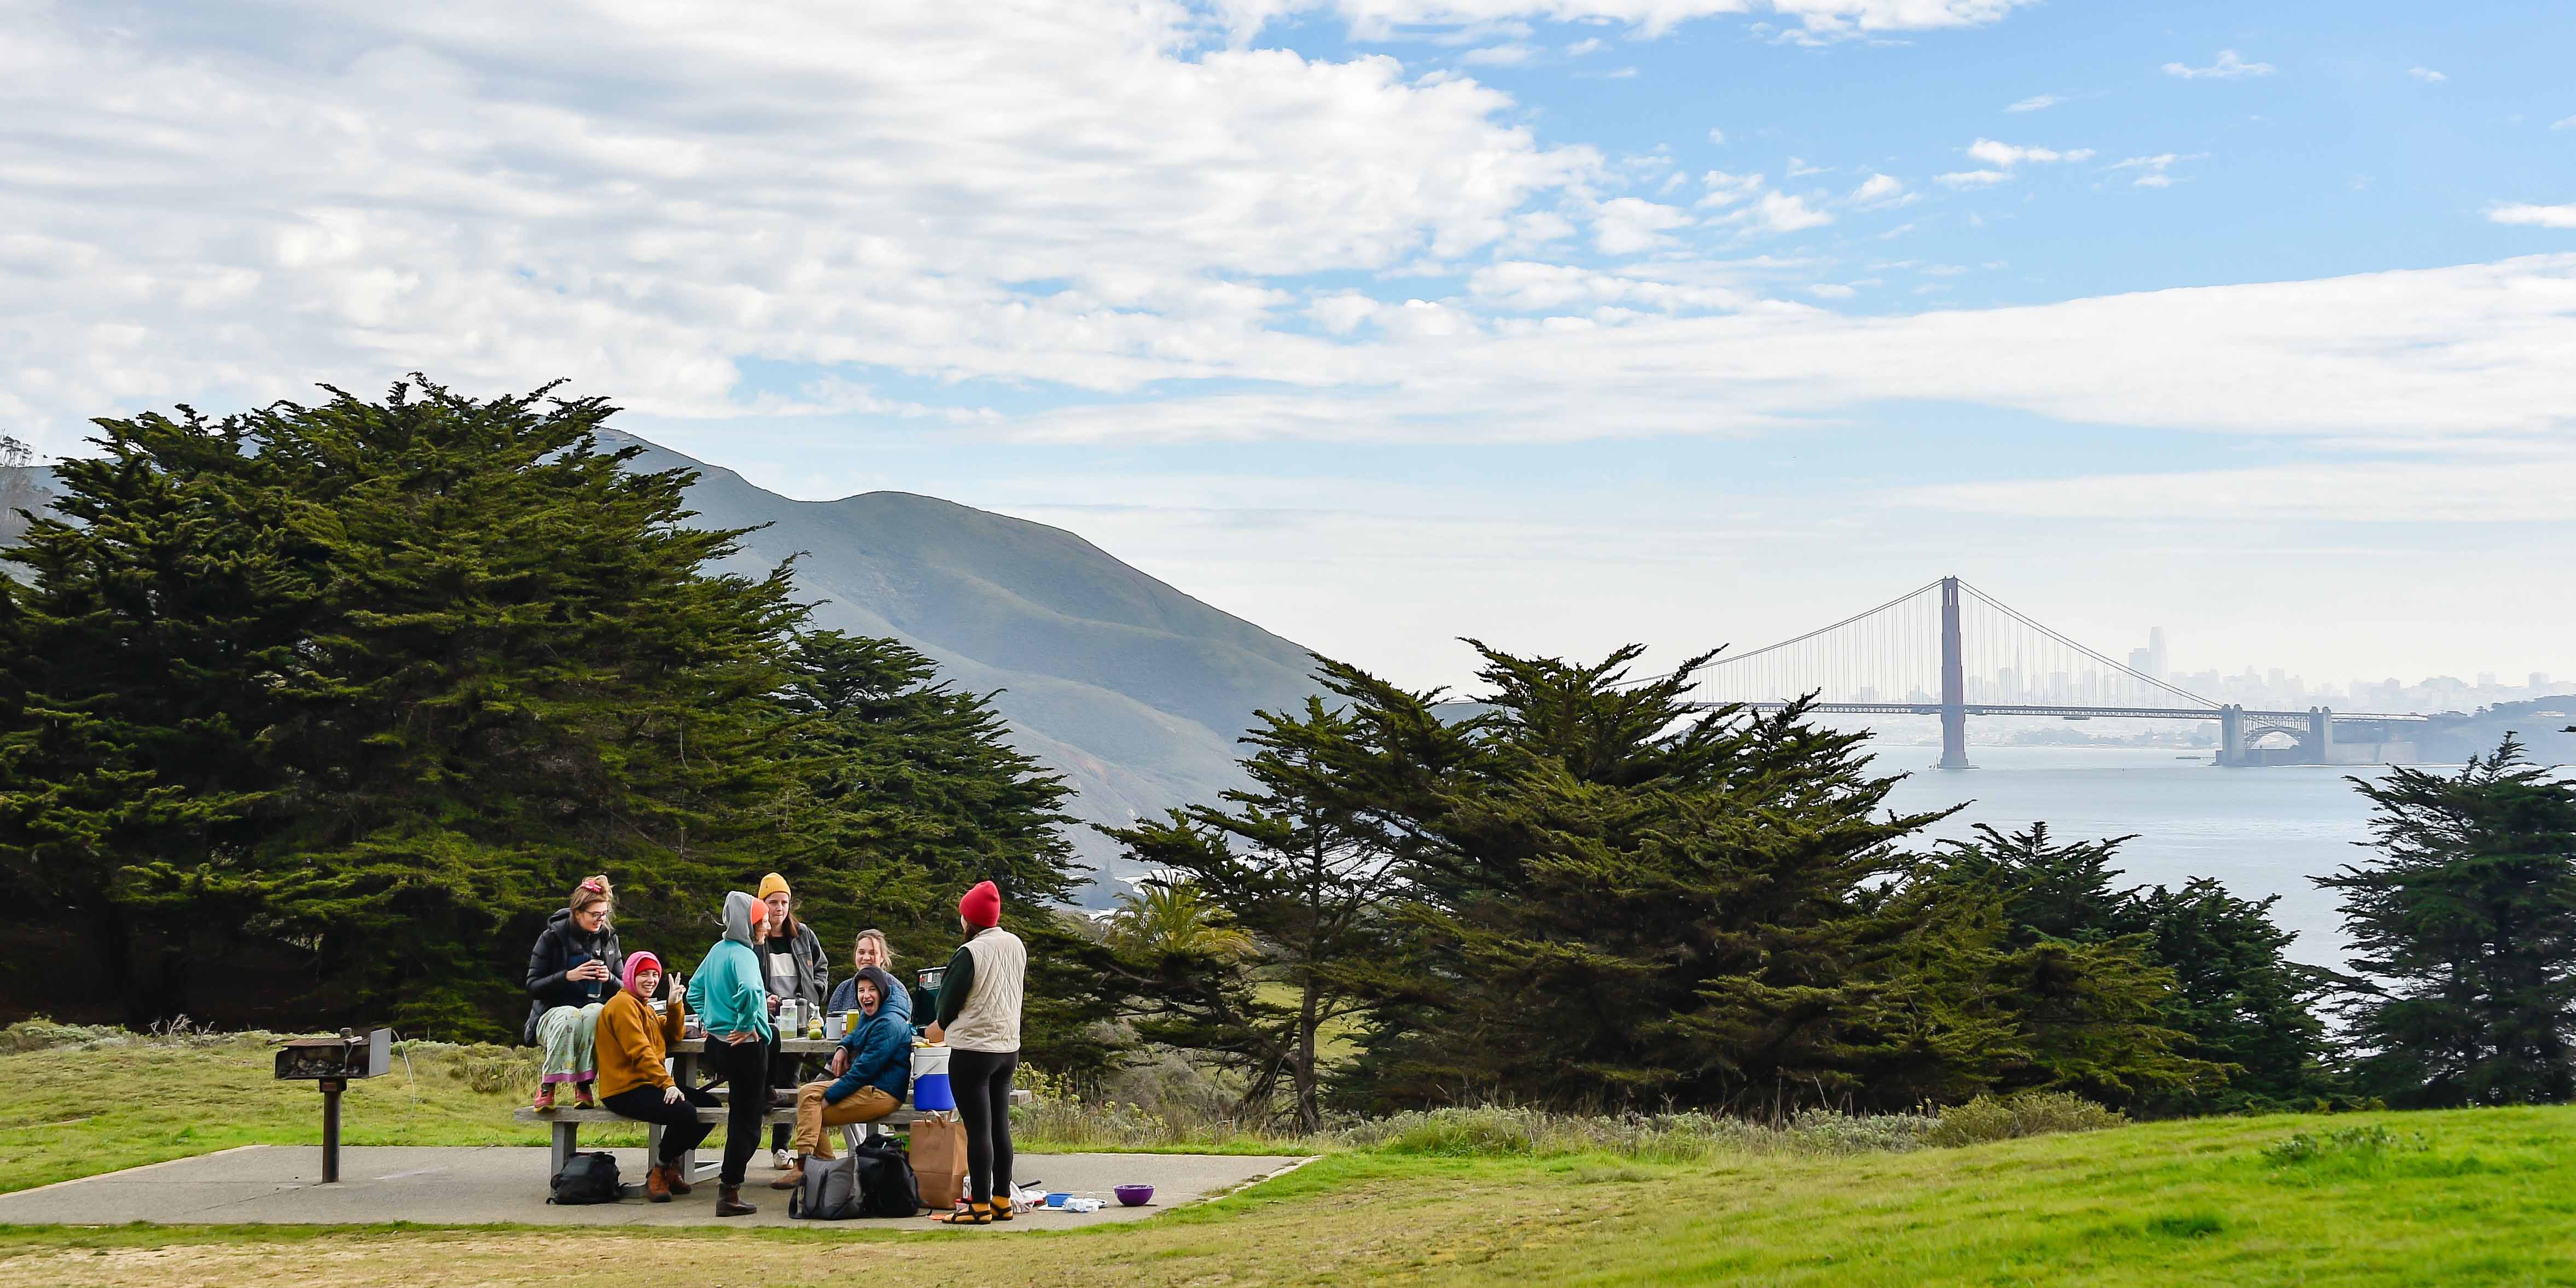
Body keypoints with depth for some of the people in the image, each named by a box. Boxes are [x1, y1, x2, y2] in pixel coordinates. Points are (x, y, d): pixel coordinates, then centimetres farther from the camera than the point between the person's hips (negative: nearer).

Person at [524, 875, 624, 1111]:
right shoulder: (553, 937, -1)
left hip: (595, 1009, 2)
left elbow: (622, 988, 16)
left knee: (595, 1013, -36)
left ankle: (583, 1086, -31)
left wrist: (609, 979, -8)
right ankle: (547, 1087, -29)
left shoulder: (608, 938, 10)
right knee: (570, 1017, -39)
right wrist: (568, 976, -17)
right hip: (555, 1011, -2)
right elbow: (533, 986, -3)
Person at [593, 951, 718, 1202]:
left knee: (710, 1106, 2)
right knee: (684, 1113, -29)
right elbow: (640, 1052, -20)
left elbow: (673, 1036, 17)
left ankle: (671, 1163, 10)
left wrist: (675, 1005, 2)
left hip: (647, 1085, 10)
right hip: (624, 1090, -10)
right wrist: (667, 1084, -27)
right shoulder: (623, 1005, -9)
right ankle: (657, 1172, -10)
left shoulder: (645, 1007, 24)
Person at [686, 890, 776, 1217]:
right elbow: (748, 991, -37)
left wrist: (707, 1020, 21)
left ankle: (730, 1174, 37)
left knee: (740, 1113, 27)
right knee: (747, 1121, -3)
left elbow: (695, 989, 23)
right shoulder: (743, 955, -17)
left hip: (718, 1042, 9)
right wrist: (746, 1026, -23)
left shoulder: (718, 950, 11)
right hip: (745, 1046, -9)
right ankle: (729, 1193, -3)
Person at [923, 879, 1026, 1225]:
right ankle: (1002, 1200, 16)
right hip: (1009, 1047, 7)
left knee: (978, 1129, -4)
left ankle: (980, 1206, -3)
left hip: (973, 1050, -7)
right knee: (1000, 1126, 11)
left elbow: (948, 1002, -7)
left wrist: (939, 1028, 15)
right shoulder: (1017, 945, 5)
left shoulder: (970, 953, -15)